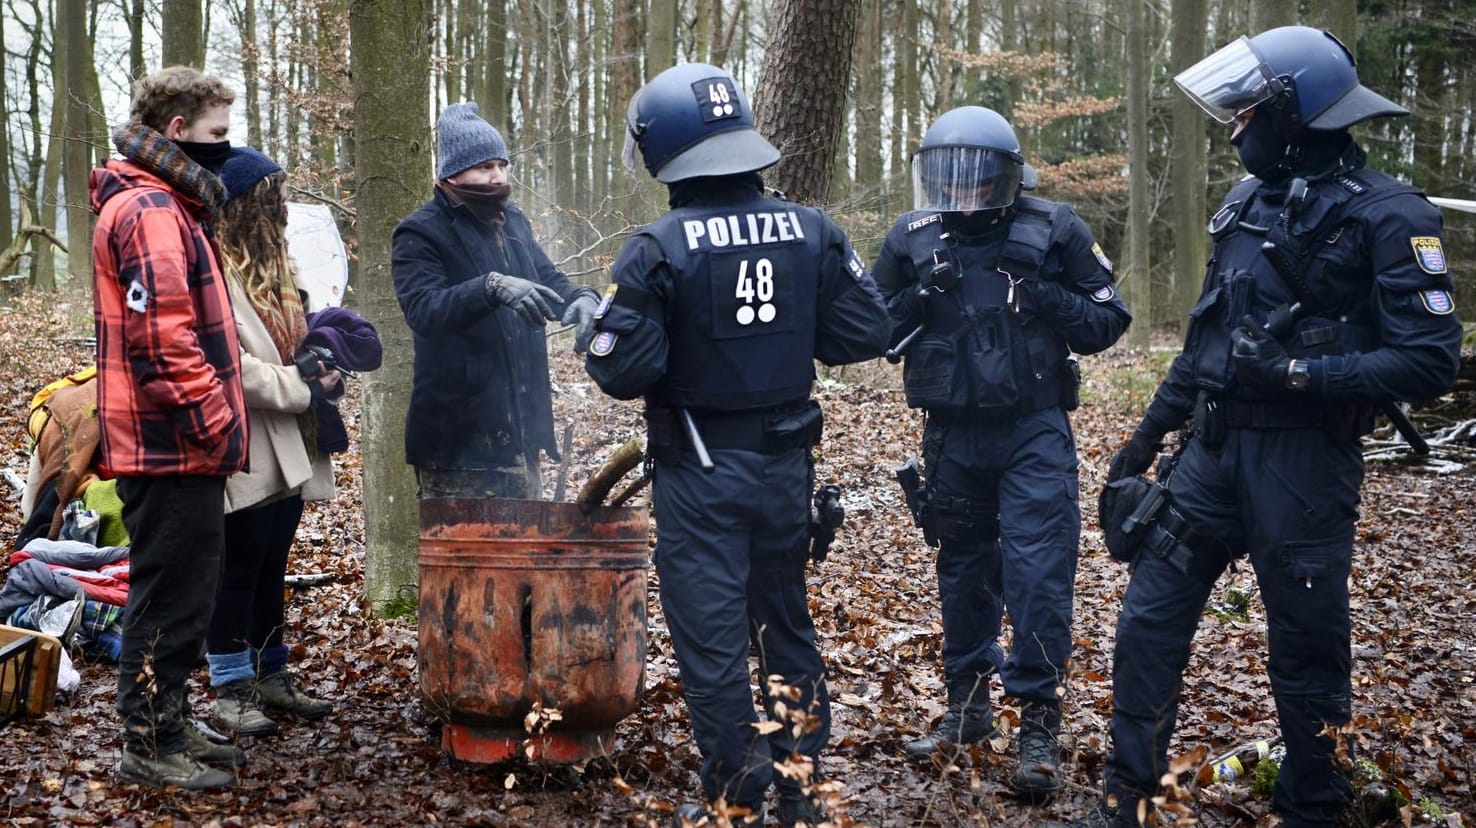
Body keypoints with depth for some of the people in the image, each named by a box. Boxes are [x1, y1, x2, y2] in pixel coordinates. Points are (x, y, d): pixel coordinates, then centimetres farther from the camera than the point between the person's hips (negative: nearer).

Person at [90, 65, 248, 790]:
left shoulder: (167, 205, 19)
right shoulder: (150, 211, -15)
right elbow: (163, 339, -23)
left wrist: (214, 420, 19)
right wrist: (216, 423, -18)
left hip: (179, 450, 11)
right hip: (173, 450, -11)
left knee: (181, 594, 17)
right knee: (170, 598, -3)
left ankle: (168, 729, 27)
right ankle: (150, 746, 6)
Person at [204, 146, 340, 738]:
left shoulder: (271, 263, 16)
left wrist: (318, 367, 4)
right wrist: (300, 387, -17)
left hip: (288, 450, 9)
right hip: (243, 453, -9)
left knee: (272, 566, 15)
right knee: (240, 568, -1)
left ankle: (271, 675, 25)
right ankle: (232, 689, 9)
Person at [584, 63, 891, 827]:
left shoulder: (658, 249, -18)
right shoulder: (812, 233, -4)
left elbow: (624, 371, -19)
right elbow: (866, 332, 0)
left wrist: (599, 348, 2)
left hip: (700, 470, -5)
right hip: (786, 458, 5)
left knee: (710, 636, 6)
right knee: (787, 622, 19)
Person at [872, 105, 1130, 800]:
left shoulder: (1053, 230, -5)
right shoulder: (912, 239, 0)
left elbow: (1108, 320, -2)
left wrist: (1046, 299, -19)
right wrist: (918, 296, -16)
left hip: (1034, 433, -3)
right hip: (952, 435, 3)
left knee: (1038, 572, -9)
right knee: (963, 571, 14)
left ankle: (1038, 724, 0)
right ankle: (966, 707, 29)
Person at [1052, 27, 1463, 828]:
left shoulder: (1385, 216, -11)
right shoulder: (1249, 203, 10)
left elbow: (1429, 360, -16)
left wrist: (1301, 372, -23)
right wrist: (1145, 437, 16)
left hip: (1303, 462, -6)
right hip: (1213, 449, 6)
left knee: (1307, 649, 6)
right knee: (1148, 620, 5)